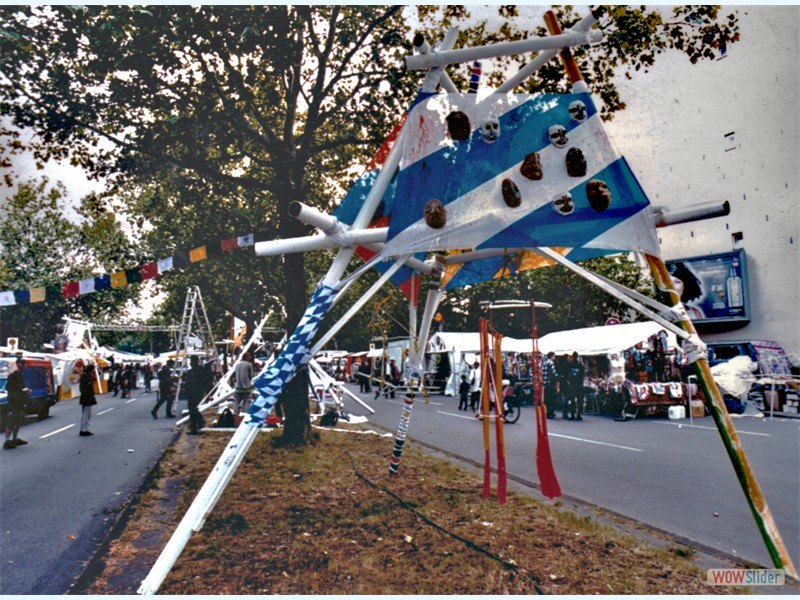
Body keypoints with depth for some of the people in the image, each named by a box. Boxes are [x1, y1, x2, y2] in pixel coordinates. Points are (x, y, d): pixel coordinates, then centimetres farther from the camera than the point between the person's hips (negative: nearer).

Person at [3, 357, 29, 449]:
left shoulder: (21, 375, 15)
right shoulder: (12, 375, -11)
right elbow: (7, 387, -16)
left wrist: (26, 390, 6)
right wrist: (21, 390, -20)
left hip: (20, 401, 9)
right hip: (13, 401, -9)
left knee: (19, 420, 14)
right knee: (10, 422, -10)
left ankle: (15, 439, 23)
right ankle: (7, 441, -10)